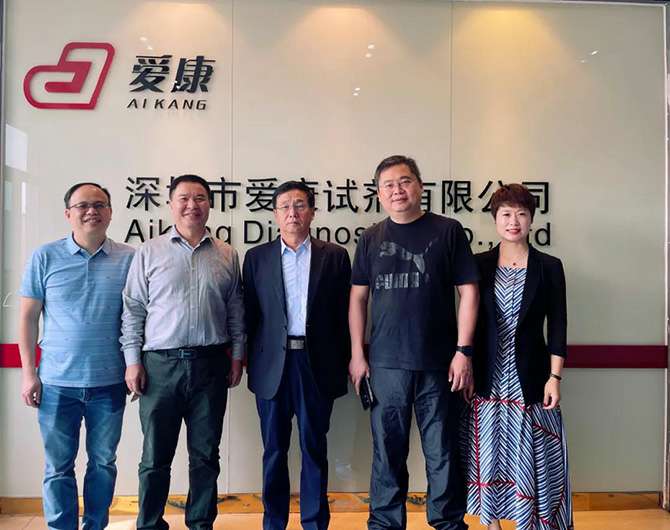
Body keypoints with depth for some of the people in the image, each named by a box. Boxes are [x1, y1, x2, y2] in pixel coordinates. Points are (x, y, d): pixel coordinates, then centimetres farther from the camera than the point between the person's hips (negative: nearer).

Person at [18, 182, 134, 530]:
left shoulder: (129, 259, -1)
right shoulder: (45, 257, 0)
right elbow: (28, 317, 3)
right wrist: (28, 372, -1)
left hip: (109, 383, 1)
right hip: (57, 383, 0)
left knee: (103, 463, 13)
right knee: (58, 466, 10)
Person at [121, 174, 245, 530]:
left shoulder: (227, 256, 8)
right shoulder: (149, 253, 3)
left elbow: (236, 310, 10)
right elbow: (133, 310, 3)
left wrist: (237, 356, 6)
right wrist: (132, 360, -2)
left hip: (211, 366, 2)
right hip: (160, 366, -1)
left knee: (205, 454, 11)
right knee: (155, 457, 8)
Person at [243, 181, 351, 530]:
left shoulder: (335, 256, 4)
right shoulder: (257, 257, 7)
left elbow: (343, 314, 3)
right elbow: (249, 314, 6)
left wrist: (344, 363, 0)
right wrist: (247, 360, 3)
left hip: (317, 365, -1)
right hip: (272, 364, 1)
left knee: (314, 448, 8)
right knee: (274, 449, 11)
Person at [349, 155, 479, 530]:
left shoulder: (448, 231, 1)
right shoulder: (371, 239, 9)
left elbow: (468, 292, 0)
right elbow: (358, 298, 9)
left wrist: (463, 351, -5)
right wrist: (357, 354, 4)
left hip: (438, 363, -2)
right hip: (386, 363, 2)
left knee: (443, 451, 7)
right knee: (388, 450, 10)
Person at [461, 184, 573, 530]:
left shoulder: (549, 267, 2)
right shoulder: (479, 265, 3)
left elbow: (557, 328, 0)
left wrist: (554, 377, -6)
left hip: (530, 380, -1)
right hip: (488, 380, 1)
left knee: (531, 458, 3)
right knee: (489, 457, 9)